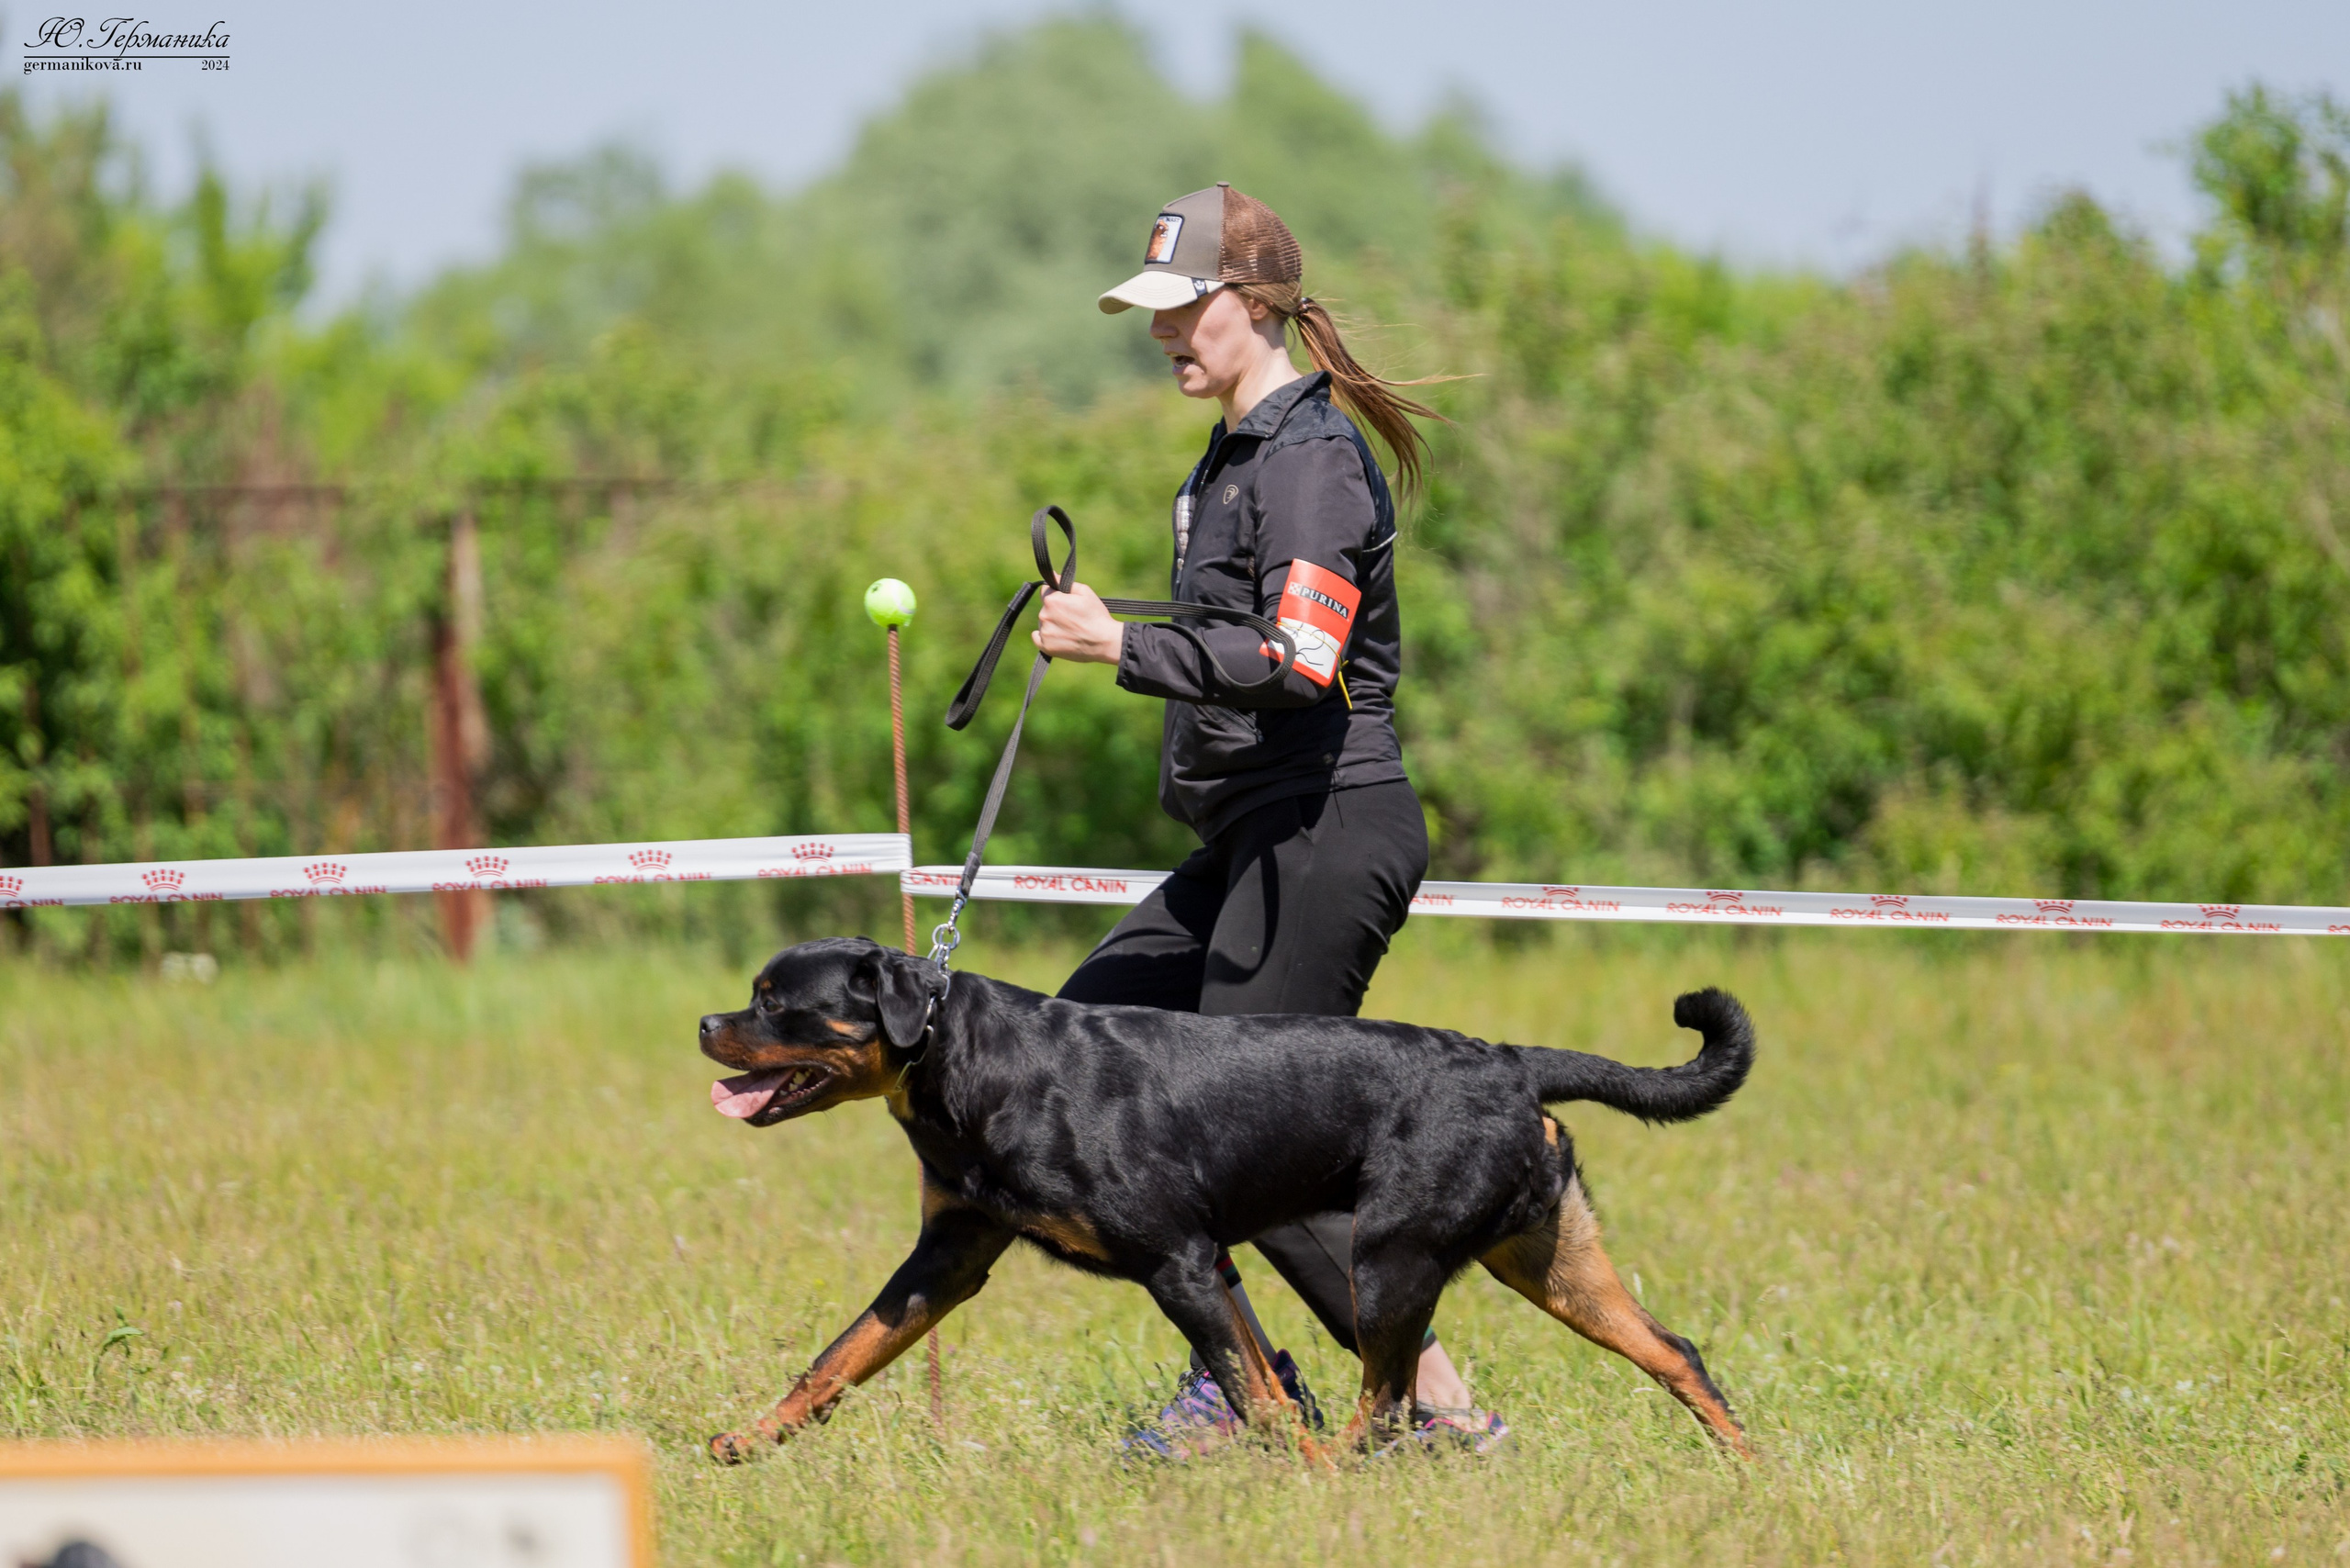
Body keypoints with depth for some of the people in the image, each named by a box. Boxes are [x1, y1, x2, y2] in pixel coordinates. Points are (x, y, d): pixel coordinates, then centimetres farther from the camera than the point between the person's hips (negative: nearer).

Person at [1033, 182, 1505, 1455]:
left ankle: (1441, 1407, -3)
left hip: (1327, 833, -10)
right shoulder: (1237, 454, 16)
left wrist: (1126, 648, -26)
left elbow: (1303, 665, -26)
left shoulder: (1310, 458, -15)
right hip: (1260, 843, 10)